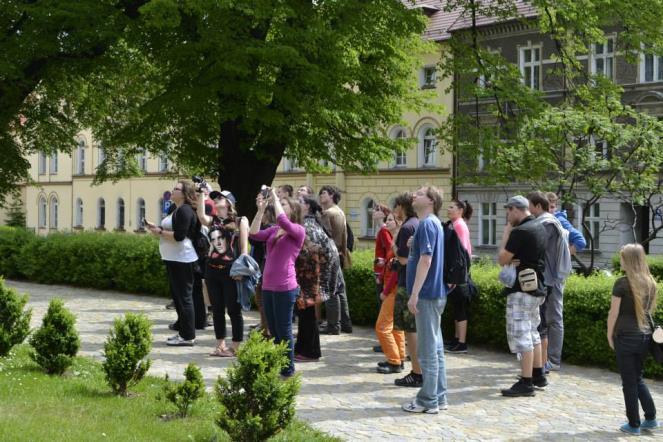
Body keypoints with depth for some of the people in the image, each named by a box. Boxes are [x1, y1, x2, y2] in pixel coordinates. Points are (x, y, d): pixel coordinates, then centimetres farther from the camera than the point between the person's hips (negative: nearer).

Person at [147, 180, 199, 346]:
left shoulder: (185, 210, -14)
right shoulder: (177, 210, 18)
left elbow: (179, 236, -23)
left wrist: (160, 232, -13)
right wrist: (157, 229, 9)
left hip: (181, 260, -11)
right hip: (173, 259, 11)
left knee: (184, 297, -7)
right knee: (177, 296, 15)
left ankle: (188, 336, -3)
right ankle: (183, 332, 22)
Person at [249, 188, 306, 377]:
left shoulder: (298, 230, -6)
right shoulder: (274, 230, 14)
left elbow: (282, 221, -24)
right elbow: (254, 234, 4)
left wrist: (275, 198, -12)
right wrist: (261, 210, 1)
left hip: (285, 288, -7)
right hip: (268, 286, 7)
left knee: (284, 330, -1)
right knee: (274, 331, 14)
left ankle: (288, 370, 8)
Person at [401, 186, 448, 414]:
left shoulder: (426, 224, -15)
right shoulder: (433, 223, 16)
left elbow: (425, 260, -22)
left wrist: (414, 294, -21)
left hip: (427, 294, -10)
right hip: (434, 293, 10)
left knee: (427, 349, -4)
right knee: (435, 347, 13)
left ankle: (428, 400, 1)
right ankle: (438, 397, 19)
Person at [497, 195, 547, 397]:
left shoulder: (520, 231, -18)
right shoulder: (539, 228, 11)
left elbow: (502, 259, -13)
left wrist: (505, 234, -4)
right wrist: (515, 260, 3)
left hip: (522, 289, -10)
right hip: (536, 287, 10)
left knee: (520, 335, -6)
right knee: (532, 331, 20)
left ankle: (526, 383, -6)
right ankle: (538, 375, 28)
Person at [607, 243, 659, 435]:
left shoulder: (622, 283, -12)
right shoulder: (650, 282, 6)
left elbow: (613, 313, -10)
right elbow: (651, 309, 14)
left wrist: (609, 335, 1)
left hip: (626, 336, -6)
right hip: (645, 335, 6)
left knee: (629, 381, 4)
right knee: (638, 378, 20)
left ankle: (634, 424, 9)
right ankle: (651, 418, 15)